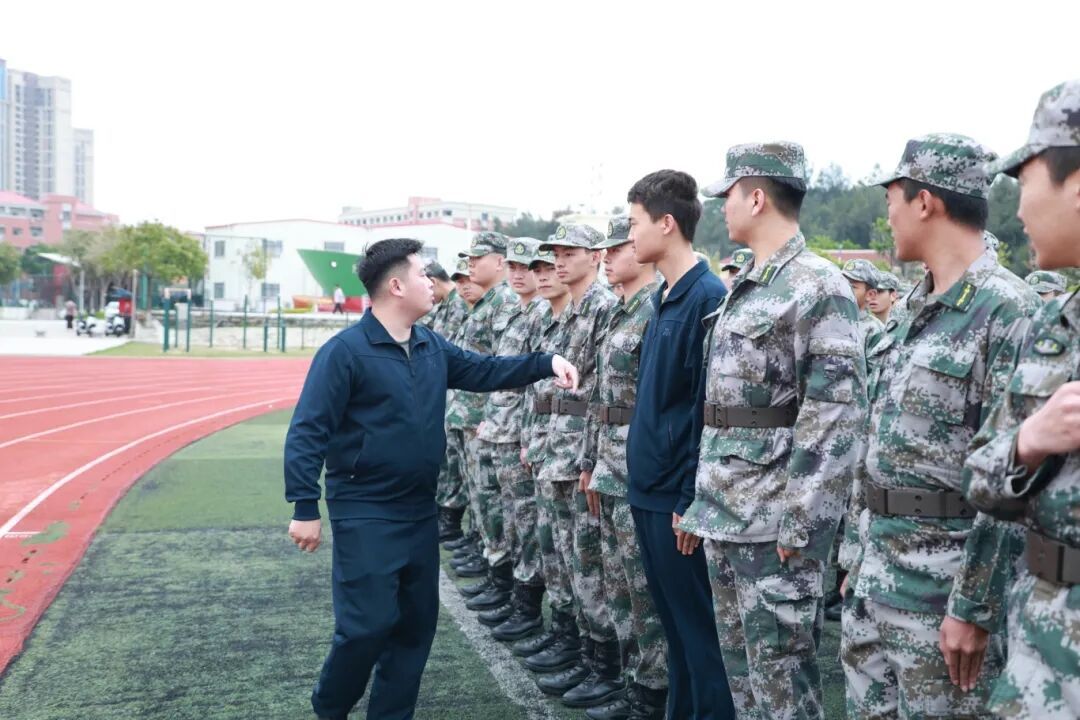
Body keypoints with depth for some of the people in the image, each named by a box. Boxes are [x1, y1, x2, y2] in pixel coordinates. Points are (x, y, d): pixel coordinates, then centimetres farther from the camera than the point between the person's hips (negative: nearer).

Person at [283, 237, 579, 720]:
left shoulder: (432, 347, 7)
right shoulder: (345, 351, -15)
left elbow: (484, 371, 17)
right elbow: (307, 432, -16)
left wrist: (545, 363, 3)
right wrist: (305, 507, -21)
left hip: (419, 511, 7)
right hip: (365, 514, -7)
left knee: (417, 623, 12)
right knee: (368, 625, -5)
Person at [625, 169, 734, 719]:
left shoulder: (708, 298, -16)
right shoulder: (663, 298, 11)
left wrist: (692, 500, -18)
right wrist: (643, 480, 16)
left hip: (678, 495, -9)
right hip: (649, 488, 9)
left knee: (699, 626, 3)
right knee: (672, 622, 18)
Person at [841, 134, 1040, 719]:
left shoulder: (1009, 313, -16)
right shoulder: (914, 310, 11)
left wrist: (974, 608, -17)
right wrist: (857, 553, 16)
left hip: (943, 587, -8)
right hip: (873, 579, 8)